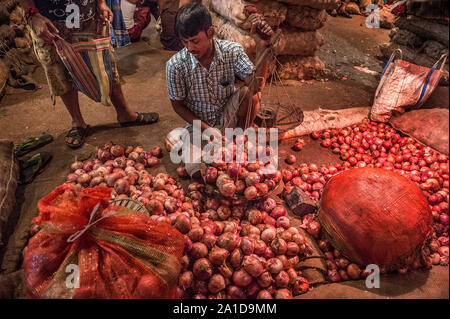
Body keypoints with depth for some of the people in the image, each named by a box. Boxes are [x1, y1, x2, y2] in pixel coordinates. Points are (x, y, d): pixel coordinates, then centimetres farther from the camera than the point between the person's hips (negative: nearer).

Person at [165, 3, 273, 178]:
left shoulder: (231, 51, -18)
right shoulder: (175, 65, -20)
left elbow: (256, 85, -29)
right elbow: (177, 105, -8)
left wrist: (262, 47, -43)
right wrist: (206, 129, -17)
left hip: (228, 117, 2)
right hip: (199, 125, -1)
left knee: (248, 91, -29)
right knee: (198, 172, -20)